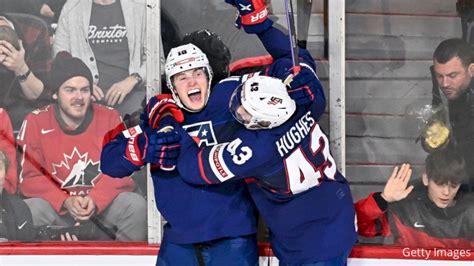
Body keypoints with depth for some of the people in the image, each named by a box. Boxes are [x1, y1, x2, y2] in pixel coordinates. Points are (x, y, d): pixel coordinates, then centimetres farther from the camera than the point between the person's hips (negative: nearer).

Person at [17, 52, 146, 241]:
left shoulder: (110, 118, -2)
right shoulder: (35, 122, -4)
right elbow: (29, 177, -6)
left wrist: (96, 200, -23)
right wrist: (66, 202, -21)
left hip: (104, 203, 1)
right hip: (56, 204, -1)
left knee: (136, 206, -27)